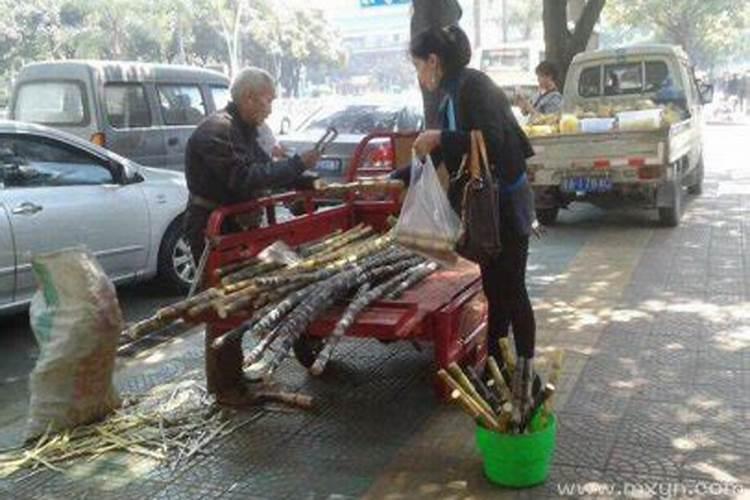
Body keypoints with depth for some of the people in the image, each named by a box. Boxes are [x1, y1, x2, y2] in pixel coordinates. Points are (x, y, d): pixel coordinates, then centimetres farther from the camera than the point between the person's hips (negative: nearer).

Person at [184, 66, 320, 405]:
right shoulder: (216, 131, -21)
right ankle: (224, 387, 7)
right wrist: (297, 164, -26)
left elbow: (263, 170, 17)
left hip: (235, 226, 10)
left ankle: (233, 374, 31)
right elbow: (245, 178, -31)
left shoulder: (243, 130, 12)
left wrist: (306, 183, 5)